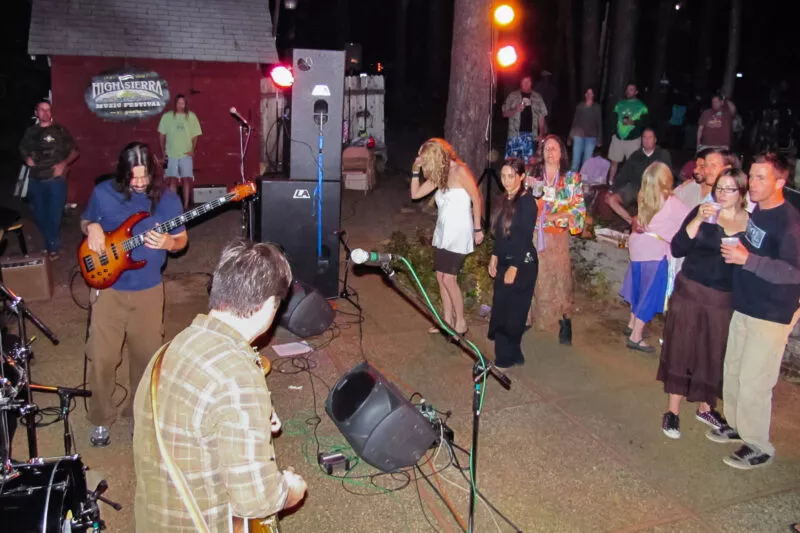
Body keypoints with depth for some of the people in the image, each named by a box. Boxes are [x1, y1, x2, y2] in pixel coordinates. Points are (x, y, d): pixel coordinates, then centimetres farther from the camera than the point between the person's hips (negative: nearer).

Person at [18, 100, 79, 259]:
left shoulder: (60, 130, -2)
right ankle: (51, 244, 28)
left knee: (54, 215, 0)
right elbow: (23, 149, 25)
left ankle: (53, 248, 14)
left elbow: (74, 151, 1)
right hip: (35, 181, 4)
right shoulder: (30, 132, 9)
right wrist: (27, 159, 5)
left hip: (55, 180, -4)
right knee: (39, 215, 12)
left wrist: (64, 164, -13)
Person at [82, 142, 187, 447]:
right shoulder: (103, 193, -6)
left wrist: (168, 243, -19)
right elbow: (85, 222, 11)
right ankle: (101, 420, 21)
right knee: (102, 358, 1)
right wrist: (92, 228, -13)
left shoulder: (167, 199, -5)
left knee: (147, 355, 11)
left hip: (148, 290, 1)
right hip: (108, 288, 0)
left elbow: (182, 240, 4)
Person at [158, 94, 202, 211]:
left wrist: (193, 150, -7)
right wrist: (163, 151, 1)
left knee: (186, 179, -1)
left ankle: (186, 206, 7)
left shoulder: (191, 116, 1)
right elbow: (161, 134, 7)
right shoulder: (167, 116, 1)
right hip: (171, 154, 0)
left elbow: (195, 135, 4)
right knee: (172, 180, -1)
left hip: (186, 154, 0)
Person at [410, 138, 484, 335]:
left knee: (448, 278, -9)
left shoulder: (460, 171, -13)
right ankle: (448, 319, 19)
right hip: (442, 232, 8)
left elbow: (476, 199, -11)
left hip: (458, 233, -8)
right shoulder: (439, 175, 9)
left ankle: (460, 322, 4)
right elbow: (415, 194, 12)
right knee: (441, 277, 8)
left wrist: (478, 229, -11)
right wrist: (415, 170, 0)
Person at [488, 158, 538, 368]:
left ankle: (508, 357, 13)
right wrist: (495, 256, 13)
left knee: (512, 311, 0)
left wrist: (514, 268, -20)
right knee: (500, 309, 15)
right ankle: (506, 354, 29)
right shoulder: (507, 199, 8)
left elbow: (525, 237, -20)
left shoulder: (527, 201, -17)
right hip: (505, 262, 9)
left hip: (522, 264, -9)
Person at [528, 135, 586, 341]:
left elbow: (579, 208, 0)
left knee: (560, 276, -2)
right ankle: (528, 317, 16)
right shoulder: (532, 175, 9)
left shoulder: (572, 178, 4)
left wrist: (556, 216, -12)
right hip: (533, 234, 1)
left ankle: (565, 323, 8)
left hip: (557, 235, -1)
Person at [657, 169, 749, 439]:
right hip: (691, 292, -1)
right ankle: (673, 411, 16)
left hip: (726, 301, 2)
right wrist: (697, 221, -21)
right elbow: (677, 249, -12)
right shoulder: (702, 212, -3)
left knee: (714, 355, 12)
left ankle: (705, 407, 32)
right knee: (682, 350, 4)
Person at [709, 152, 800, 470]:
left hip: (771, 316, -8)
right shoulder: (756, 212, 5)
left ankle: (758, 447, 14)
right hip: (743, 307, 8)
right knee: (733, 371, 17)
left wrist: (747, 259, -29)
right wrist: (735, 251, 5)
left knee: (753, 382, -2)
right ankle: (737, 424, 36)